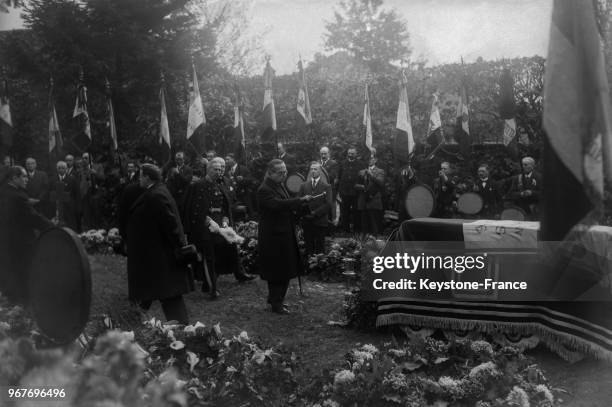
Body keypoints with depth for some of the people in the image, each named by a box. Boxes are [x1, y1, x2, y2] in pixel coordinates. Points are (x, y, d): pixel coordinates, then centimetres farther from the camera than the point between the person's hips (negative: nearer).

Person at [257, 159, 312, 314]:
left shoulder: (280, 185, 12)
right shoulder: (264, 190, -18)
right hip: (273, 237, -9)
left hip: (285, 235, 9)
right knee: (276, 271, 0)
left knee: (285, 270, 16)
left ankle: (275, 299, 31)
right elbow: (278, 204, -34)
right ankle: (276, 304, 13)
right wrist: (300, 200, -35)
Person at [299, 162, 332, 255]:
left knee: (320, 248, -1)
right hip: (307, 222, 2)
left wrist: (315, 213, -12)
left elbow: (328, 205, -5)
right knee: (308, 247, 2)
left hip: (320, 222, -2)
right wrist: (305, 213, -10)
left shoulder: (326, 186, 3)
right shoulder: (304, 186, 13)